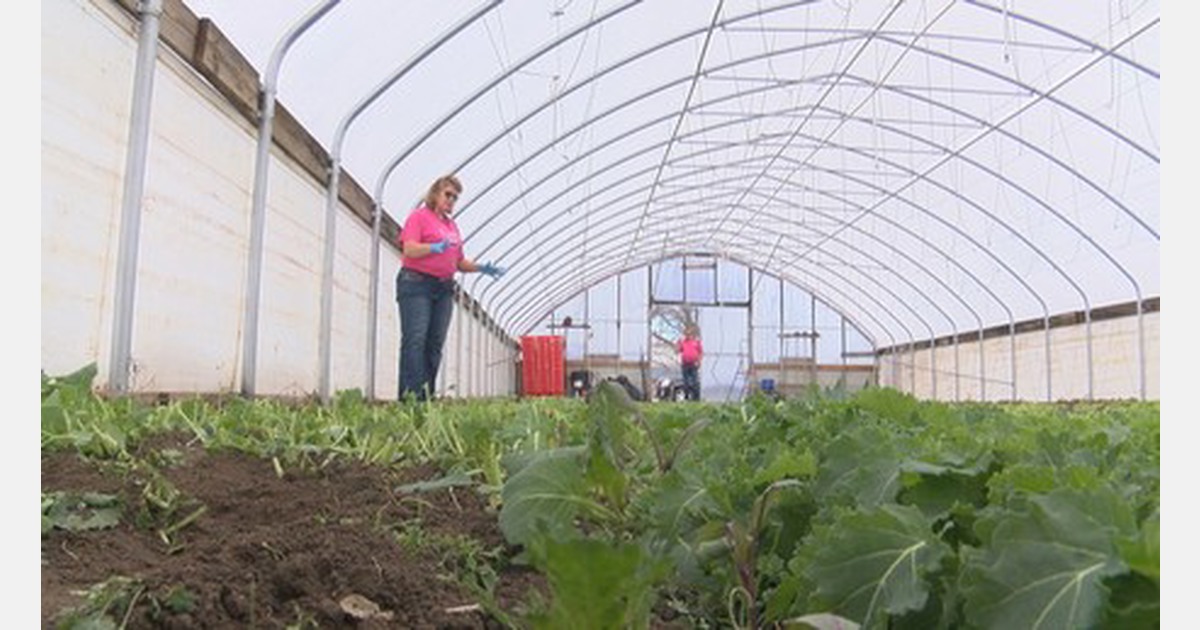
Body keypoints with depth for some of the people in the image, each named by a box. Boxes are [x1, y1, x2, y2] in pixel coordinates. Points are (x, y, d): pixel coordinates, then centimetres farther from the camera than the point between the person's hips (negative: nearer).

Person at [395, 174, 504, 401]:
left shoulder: (452, 225, 21)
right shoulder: (419, 216, 2)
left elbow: (459, 262, 23)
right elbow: (409, 249, -11)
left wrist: (481, 268, 7)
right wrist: (436, 247, -26)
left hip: (444, 288, 7)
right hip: (417, 283, -6)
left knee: (435, 344, 1)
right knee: (415, 339, -12)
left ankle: (427, 396, 2)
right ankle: (410, 395, -15)